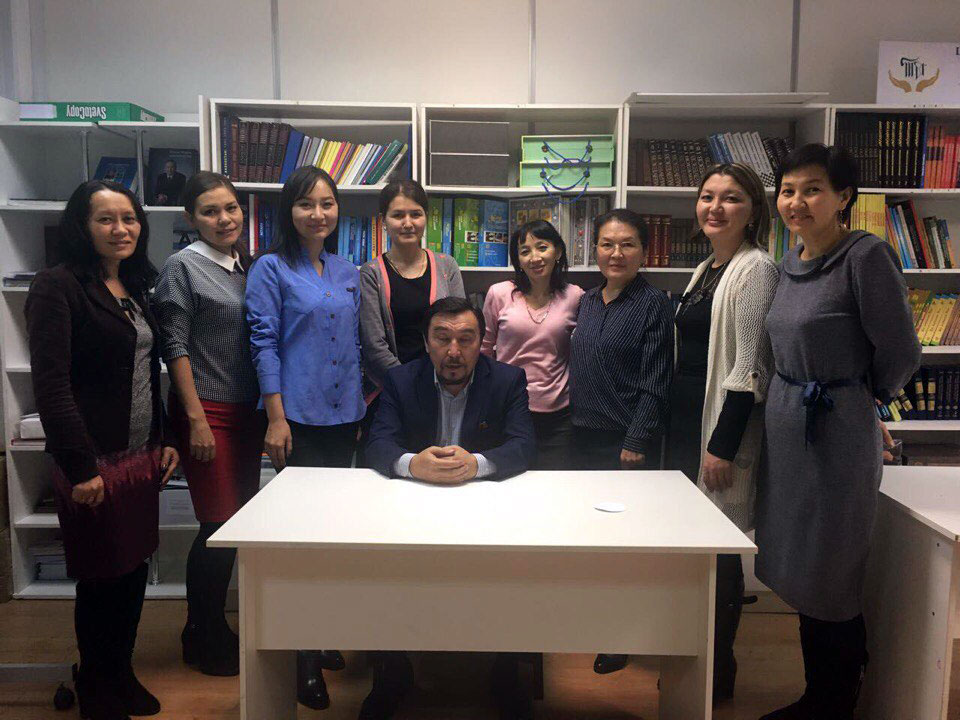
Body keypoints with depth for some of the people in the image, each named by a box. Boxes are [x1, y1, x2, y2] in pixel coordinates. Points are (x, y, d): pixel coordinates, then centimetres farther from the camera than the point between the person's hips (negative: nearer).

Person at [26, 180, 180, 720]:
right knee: (101, 579, 7)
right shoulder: (58, 286, -11)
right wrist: (80, 467, -19)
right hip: (94, 462, -7)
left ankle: (122, 676, 34)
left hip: (141, 457, 7)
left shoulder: (135, 289, 13)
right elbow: (51, 383, -17)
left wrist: (165, 439, 12)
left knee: (135, 570, 14)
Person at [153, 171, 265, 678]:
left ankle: (217, 626, 29)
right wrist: (196, 419, -15)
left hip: (248, 410, 6)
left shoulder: (247, 265, 11)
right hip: (208, 410, -6)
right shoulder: (183, 267, -6)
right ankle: (202, 637, 20)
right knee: (220, 525, -2)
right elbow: (174, 347, -10)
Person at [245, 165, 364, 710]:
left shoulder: (348, 272, 12)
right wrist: (276, 417, -14)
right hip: (298, 416, -5)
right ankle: (304, 654, 12)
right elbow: (264, 344, -8)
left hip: (344, 417, 5)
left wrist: (364, 409, 12)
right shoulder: (271, 269, -3)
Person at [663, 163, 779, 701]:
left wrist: (723, 446, -20)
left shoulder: (756, 269, -12)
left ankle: (719, 673, 20)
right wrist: (676, 427, 17)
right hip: (684, 420, 9)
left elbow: (750, 368, -18)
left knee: (717, 551, 1)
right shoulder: (707, 269, 14)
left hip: (722, 427, -9)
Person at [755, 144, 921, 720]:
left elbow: (900, 354, -12)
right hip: (786, 427, 8)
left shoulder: (867, 256, -15)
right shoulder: (792, 263, 8)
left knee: (830, 583, 5)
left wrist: (858, 397, 3)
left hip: (838, 431, -8)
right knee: (799, 571, 17)